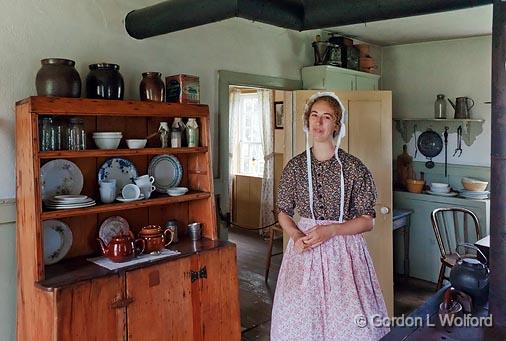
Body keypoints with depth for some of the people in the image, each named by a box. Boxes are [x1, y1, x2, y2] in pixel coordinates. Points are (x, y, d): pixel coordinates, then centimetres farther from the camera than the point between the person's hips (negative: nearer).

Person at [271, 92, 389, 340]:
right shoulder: (295, 166, 1)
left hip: (342, 249, -2)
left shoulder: (353, 167, -6)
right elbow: (284, 212, 9)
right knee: (301, 317, 5)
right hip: (304, 248, 2)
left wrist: (331, 230, -17)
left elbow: (367, 220, -3)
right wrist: (296, 235, -10)